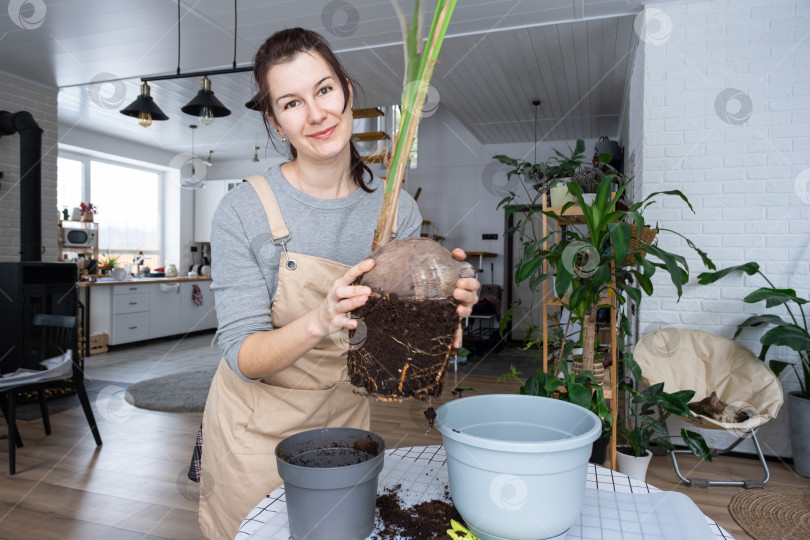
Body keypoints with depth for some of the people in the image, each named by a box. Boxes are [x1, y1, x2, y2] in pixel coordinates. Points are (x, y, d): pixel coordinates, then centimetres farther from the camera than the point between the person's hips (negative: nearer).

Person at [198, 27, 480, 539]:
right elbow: (243, 357, -20)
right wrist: (318, 322, -40)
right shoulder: (243, 211, -19)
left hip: (345, 417, 3)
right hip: (258, 427, -2)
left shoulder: (397, 209, -10)